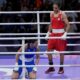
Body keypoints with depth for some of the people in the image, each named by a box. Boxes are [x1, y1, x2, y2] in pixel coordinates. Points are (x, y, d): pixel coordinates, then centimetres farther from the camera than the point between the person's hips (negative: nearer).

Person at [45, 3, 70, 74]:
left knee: (61, 51, 0)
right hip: (53, 34, 6)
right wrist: (48, 33, 12)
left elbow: (68, 25, -12)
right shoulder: (51, 14, 7)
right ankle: (51, 67, 14)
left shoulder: (62, 14, -10)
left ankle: (61, 68, 11)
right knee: (49, 49, 1)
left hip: (60, 34, -6)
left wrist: (65, 34, -22)